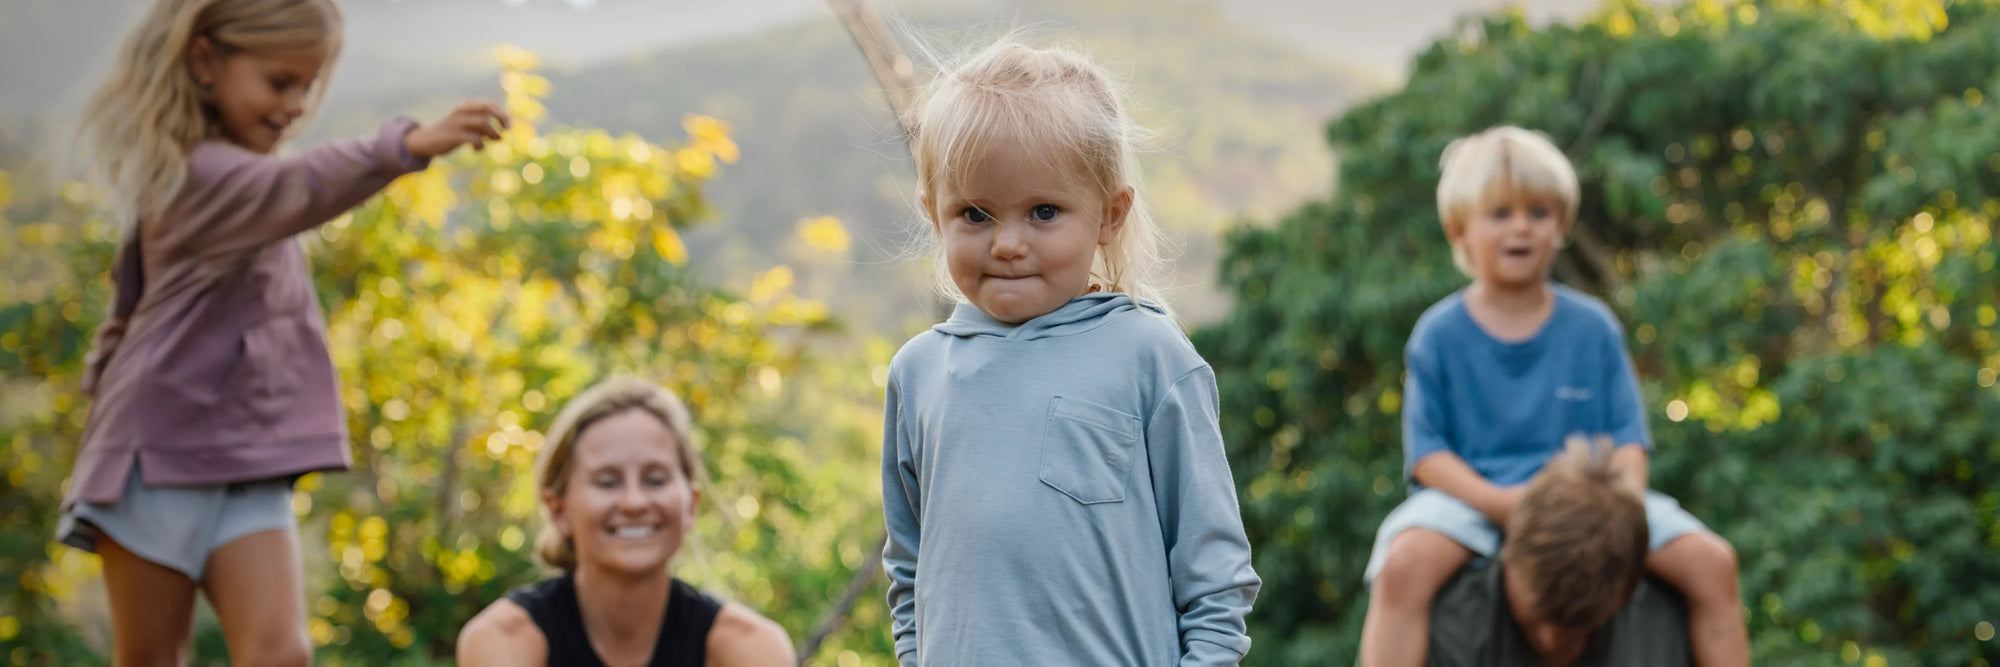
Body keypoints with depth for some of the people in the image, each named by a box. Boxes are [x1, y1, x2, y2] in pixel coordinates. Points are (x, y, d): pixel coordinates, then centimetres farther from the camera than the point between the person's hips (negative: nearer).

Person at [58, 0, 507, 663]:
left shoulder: (231, 174, 14)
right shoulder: (198, 173, -16)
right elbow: (299, 188, -39)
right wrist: (409, 146, -54)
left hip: (248, 468, 7)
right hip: (162, 456, -7)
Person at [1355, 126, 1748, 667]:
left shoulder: (1593, 327, 9)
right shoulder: (1438, 334, 2)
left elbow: (1628, 439, 7)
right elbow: (1428, 453, -3)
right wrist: (1500, 502, -20)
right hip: (1471, 496, -3)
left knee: (1711, 561, -13)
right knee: (1404, 563, -34)